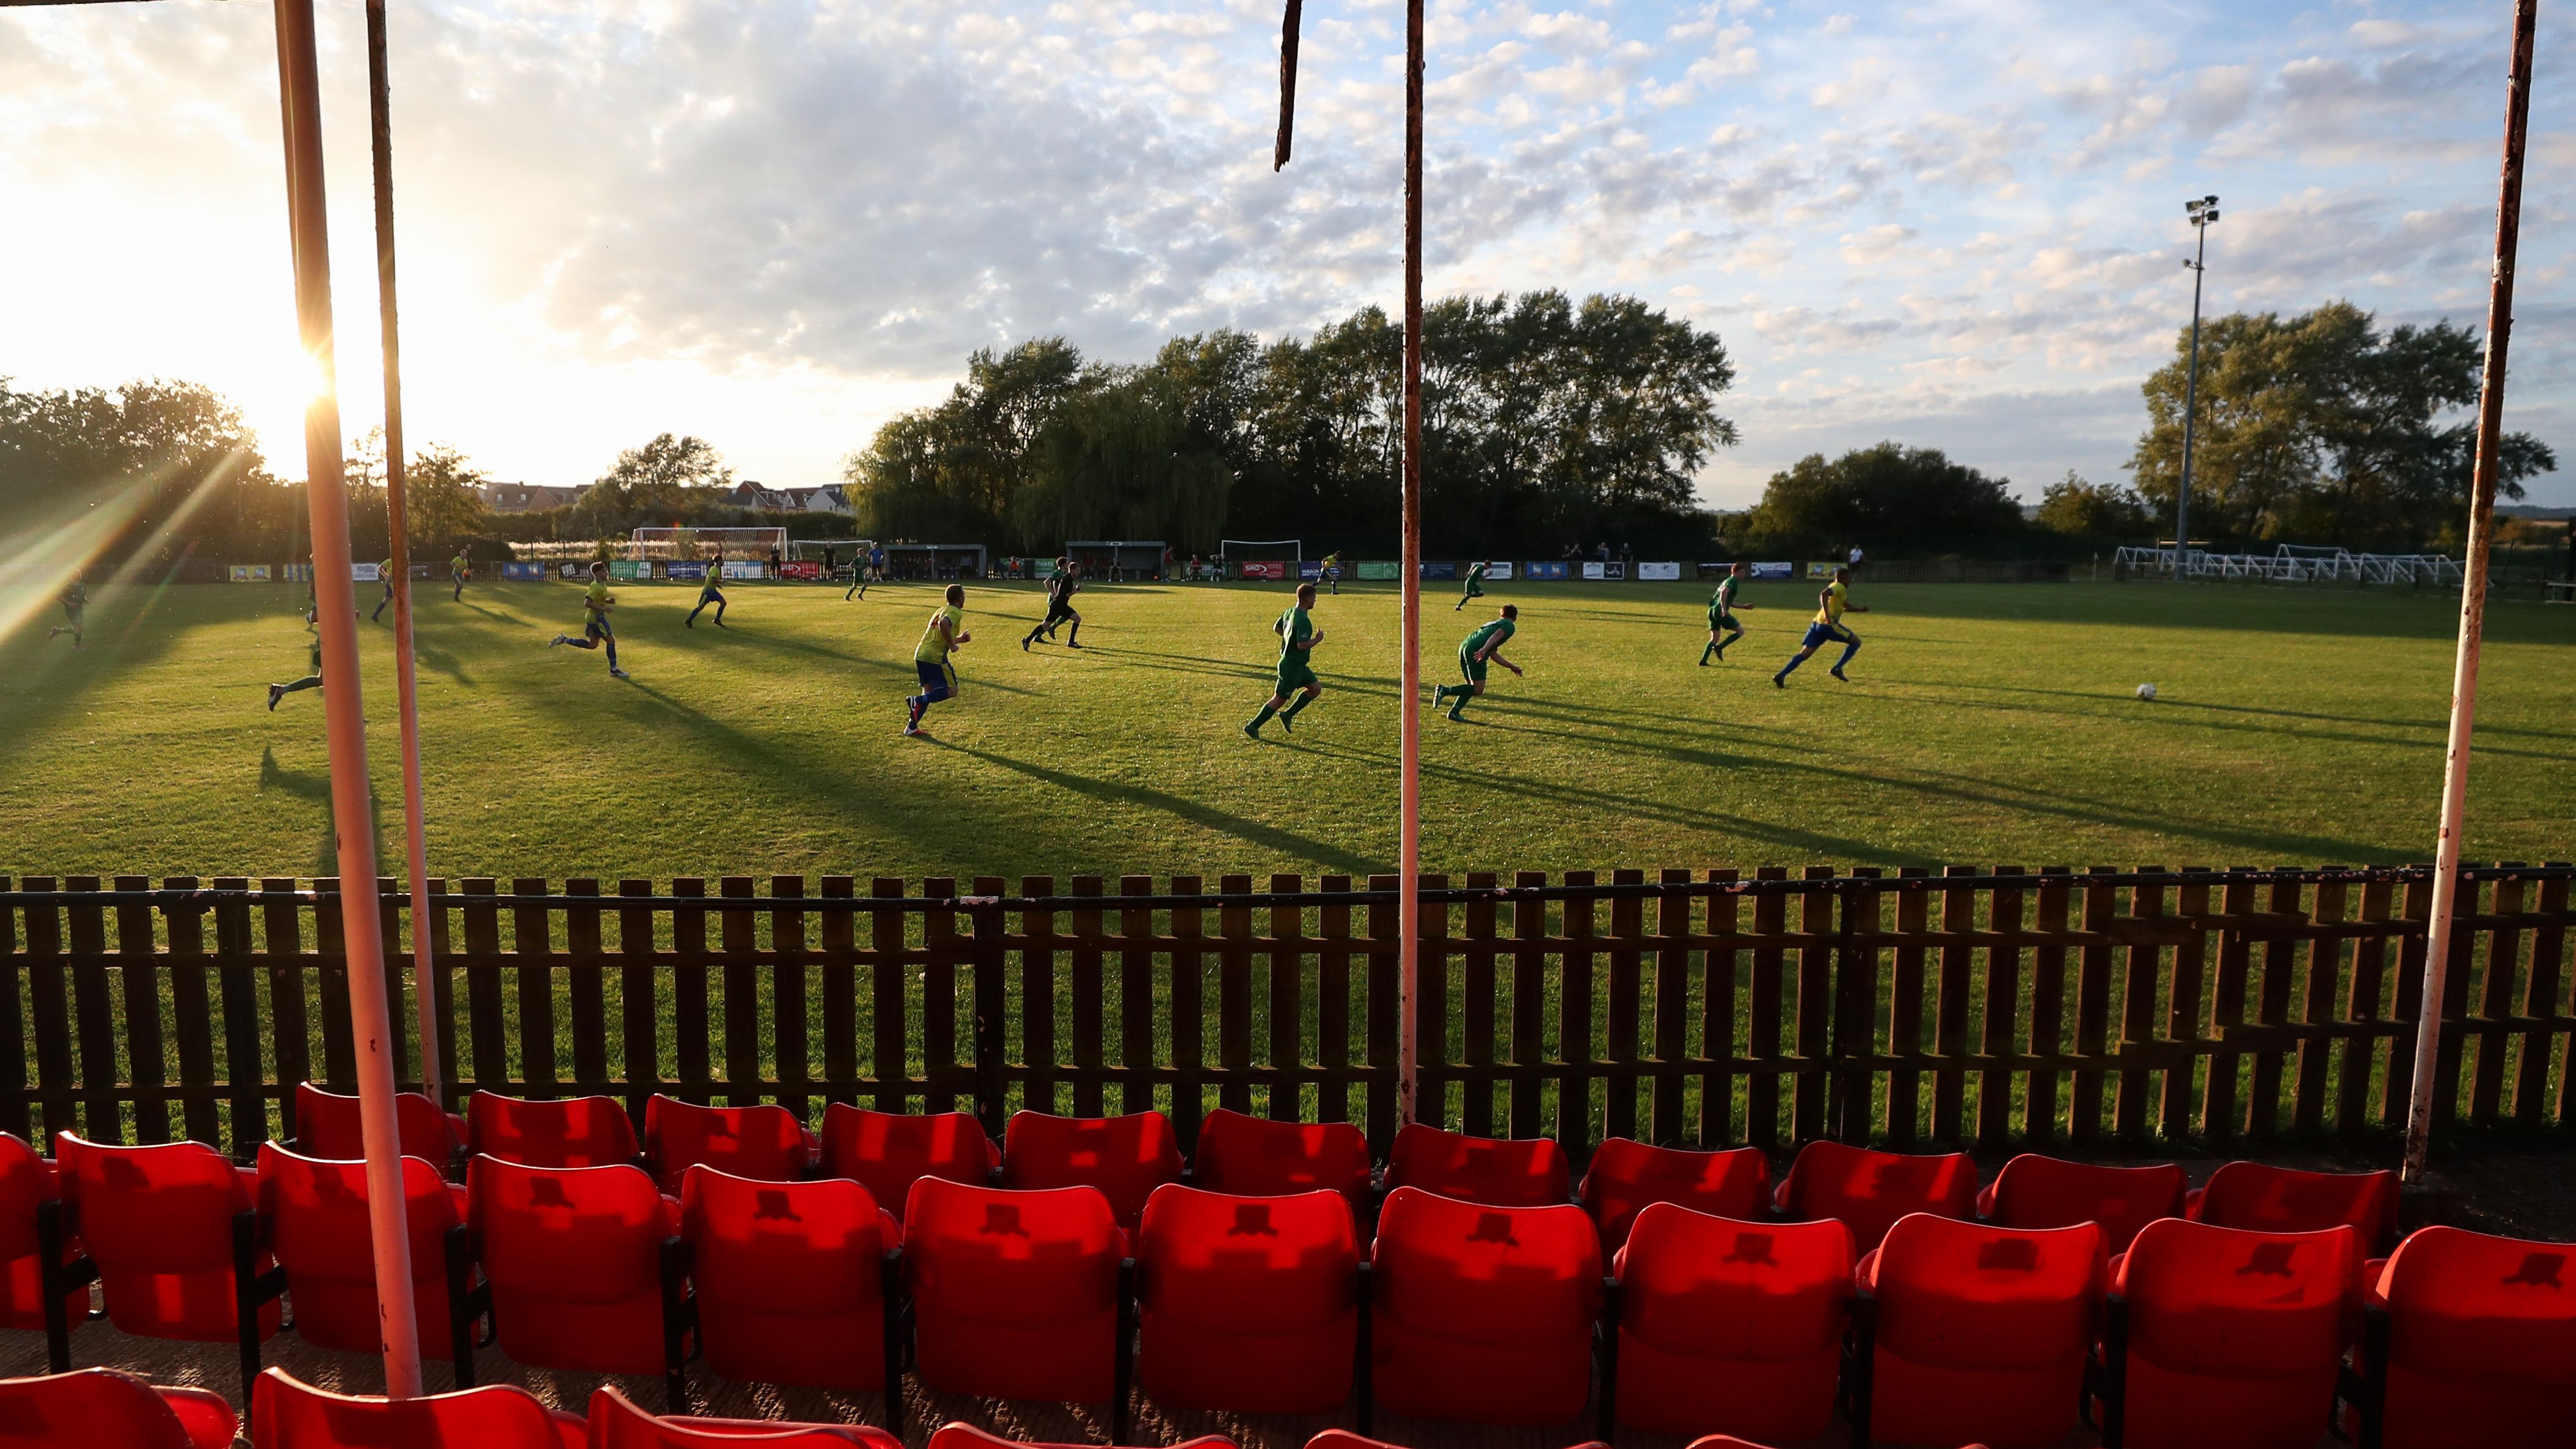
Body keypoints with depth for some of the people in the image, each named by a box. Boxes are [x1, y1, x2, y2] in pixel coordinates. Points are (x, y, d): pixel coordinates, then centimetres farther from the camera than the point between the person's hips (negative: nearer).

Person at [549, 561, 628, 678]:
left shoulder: (602, 584, 10)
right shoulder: (596, 586, -19)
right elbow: (587, 603, -27)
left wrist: (608, 601, 7)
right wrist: (603, 608, -27)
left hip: (595, 618, 10)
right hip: (596, 618, -10)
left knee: (592, 645, 16)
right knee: (611, 640, -2)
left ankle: (564, 639, 16)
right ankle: (614, 670, 5)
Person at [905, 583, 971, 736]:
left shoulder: (941, 610, 23)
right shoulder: (956, 612, -6)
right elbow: (943, 624, -28)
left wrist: (959, 639, 32)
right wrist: (952, 645, -17)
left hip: (920, 654, 9)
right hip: (935, 657, -9)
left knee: (929, 690, 17)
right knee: (951, 691, 0)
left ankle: (912, 727, 13)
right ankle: (917, 701, -17)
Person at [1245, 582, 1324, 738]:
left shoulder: (1290, 612, 4)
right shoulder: (1303, 620, -25)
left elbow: (1276, 628, 19)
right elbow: (1302, 645, -31)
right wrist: (1318, 639, -16)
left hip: (1299, 664, 10)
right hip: (1292, 666, -10)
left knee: (1316, 688, 14)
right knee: (1279, 699, 0)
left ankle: (1288, 716, 18)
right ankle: (1253, 727, 8)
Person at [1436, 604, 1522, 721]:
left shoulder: (1494, 623, 37)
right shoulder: (1510, 626, 13)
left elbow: (1493, 655, 37)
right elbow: (1497, 635, -10)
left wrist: (1512, 666, 44)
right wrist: (1484, 650, -26)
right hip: (1475, 651, -8)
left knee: (1472, 687, 19)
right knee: (1478, 689, -6)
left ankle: (1454, 712, 10)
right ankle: (1445, 690, -18)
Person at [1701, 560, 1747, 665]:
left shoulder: (1726, 581, 27)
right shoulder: (1733, 581, -2)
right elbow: (1724, 593, -21)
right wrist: (1724, 609, -28)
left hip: (1712, 611, 9)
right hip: (1720, 612, -9)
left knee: (1715, 638, 14)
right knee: (1740, 631, 2)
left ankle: (1703, 661, 5)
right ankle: (1719, 647, -7)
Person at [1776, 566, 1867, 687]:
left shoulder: (1834, 586, 25)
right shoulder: (1839, 587, -4)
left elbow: (1847, 606, 38)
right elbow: (1824, 594, -25)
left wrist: (1861, 609, 29)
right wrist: (1828, 616, -29)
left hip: (1817, 624, 9)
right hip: (1829, 625, -9)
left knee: (1805, 654, 1)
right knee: (1856, 642, 8)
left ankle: (1781, 676, -13)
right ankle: (1838, 669, 0)